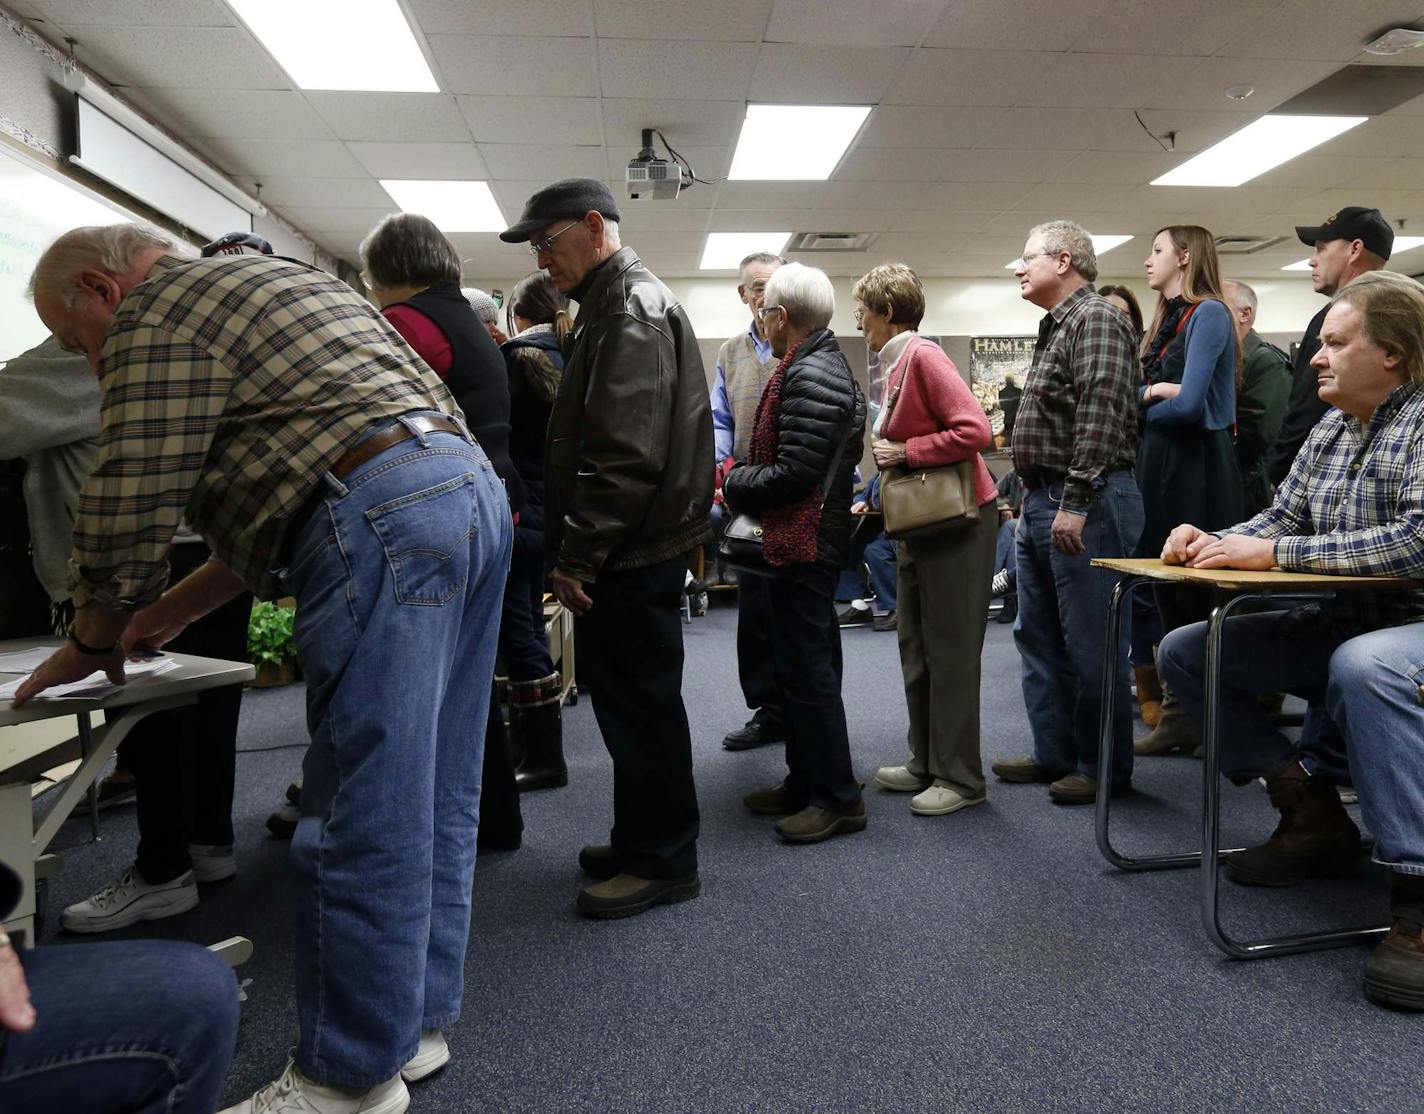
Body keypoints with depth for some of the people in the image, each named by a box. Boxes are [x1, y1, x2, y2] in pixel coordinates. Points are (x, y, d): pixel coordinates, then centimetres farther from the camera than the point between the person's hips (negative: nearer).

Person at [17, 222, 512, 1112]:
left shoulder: (157, 311, 4)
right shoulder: (271, 282, 32)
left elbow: (130, 509, -1)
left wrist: (92, 645, 16)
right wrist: (177, 609, 31)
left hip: (385, 516, -10)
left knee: (362, 821, -3)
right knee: (433, 801, 13)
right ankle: (415, 1021, 26)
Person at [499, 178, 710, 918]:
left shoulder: (633, 308, -12)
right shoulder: (617, 303, 21)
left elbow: (624, 454, -23)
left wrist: (577, 557, -19)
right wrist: (575, 552, 19)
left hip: (633, 553, -10)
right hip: (630, 551, 10)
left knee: (640, 706, -1)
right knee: (629, 701, 17)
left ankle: (663, 863, 13)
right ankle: (640, 842, 30)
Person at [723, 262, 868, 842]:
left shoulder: (810, 376, -17)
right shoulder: (815, 365, 16)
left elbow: (793, 474, -23)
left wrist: (732, 484, -10)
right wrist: (742, 478, 7)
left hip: (802, 544, -11)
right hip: (799, 541, 11)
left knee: (806, 668, -4)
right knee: (801, 663, 16)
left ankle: (837, 797, 7)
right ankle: (805, 782, 28)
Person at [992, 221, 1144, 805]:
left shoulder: (1096, 319, -9)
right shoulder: (1055, 328, 21)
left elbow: (1099, 415, -21)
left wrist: (1075, 503, -25)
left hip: (1083, 504, -10)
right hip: (1042, 502, 11)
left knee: (1089, 642, -3)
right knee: (1039, 635, 14)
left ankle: (1105, 767, 10)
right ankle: (1054, 752, 24)